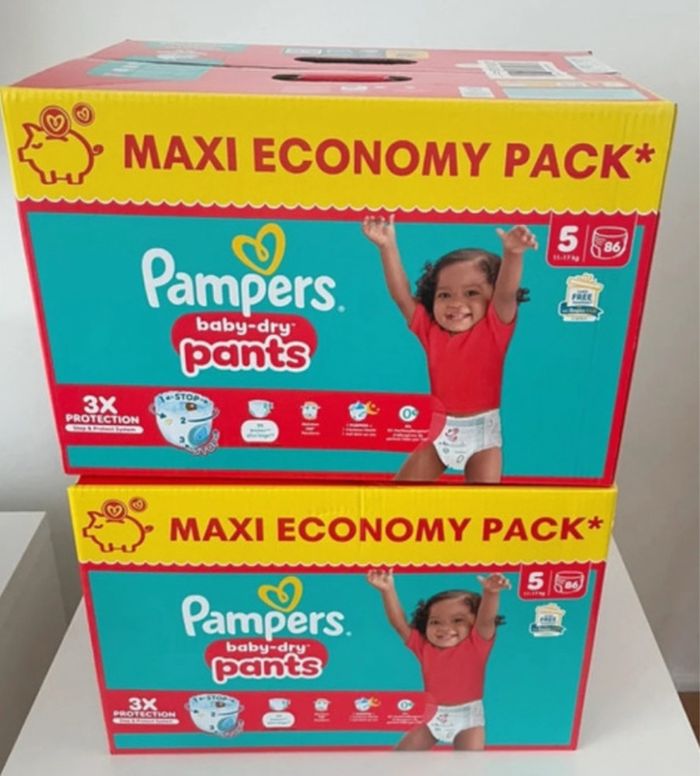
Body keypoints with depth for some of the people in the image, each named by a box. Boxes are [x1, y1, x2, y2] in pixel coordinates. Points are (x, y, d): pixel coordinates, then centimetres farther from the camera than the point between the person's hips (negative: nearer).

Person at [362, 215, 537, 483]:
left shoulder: (495, 328, -10)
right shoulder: (431, 330, -2)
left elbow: (506, 293, -28)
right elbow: (401, 295, -7)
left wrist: (512, 254, -47)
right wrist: (388, 247, -16)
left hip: (482, 430, -3)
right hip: (440, 428, 4)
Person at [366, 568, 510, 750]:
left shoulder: (476, 644, -11)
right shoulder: (424, 647, -2)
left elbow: (486, 619, -29)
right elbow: (399, 623, -7)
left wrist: (491, 593, -49)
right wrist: (388, 590, -18)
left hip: (467, 716, -4)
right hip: (433, 715, 4)